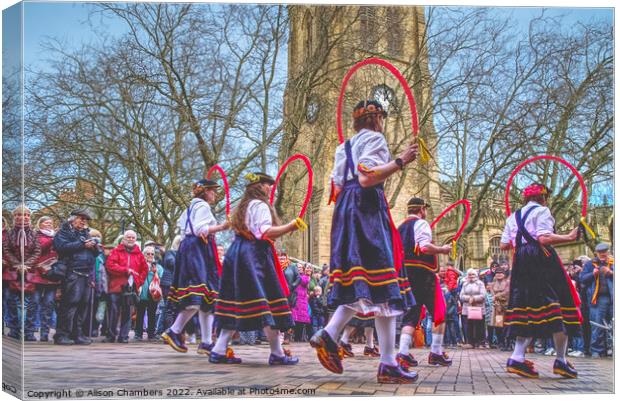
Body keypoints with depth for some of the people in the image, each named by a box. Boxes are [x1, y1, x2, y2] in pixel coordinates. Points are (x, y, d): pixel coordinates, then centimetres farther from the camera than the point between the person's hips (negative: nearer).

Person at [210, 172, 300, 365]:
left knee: (235, 302, 8)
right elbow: (265, 232, -19)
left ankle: (219, 350, 5)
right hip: (255, 256, -10)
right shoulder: (260, 205, -7)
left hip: (237, 254, 10)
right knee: (268, 301, -7)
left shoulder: (244, 206, 22)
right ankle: (277, 353, -7)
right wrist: (291, 226, -20)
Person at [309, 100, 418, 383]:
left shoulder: (344, 147, 23)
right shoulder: (374, 138, -1)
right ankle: (388, 365, -15)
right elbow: (366, 177, -17)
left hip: (345, 212, 9)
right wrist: (400, 161, -14)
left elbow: (336, 188, 19)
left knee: (359, 284, 9)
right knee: (382, 286, -11)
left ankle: (329, 335, -10)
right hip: (368, 210, -9)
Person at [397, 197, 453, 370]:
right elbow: (425, 247, -21)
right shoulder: (421, 224, -6)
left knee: (410, 314, 6)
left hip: (404, 274, 7)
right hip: (422, 273, -7)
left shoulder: (401, 228, 18)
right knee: (438, 312, 4)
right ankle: (436, 352, 3)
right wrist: (442, 250, -7)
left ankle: (403, 353, -9)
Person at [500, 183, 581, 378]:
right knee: (559, 304, -1)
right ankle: (560, 360, -3)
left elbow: (503, 245, 14)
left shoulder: (513, 217, 18)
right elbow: (544, 238, -17)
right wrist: (569, 237, -11)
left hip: (521, 262, 7)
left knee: (527, 305, 5)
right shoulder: (542, 211, -1)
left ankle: (517, 357, -7)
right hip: (542, 259, -6)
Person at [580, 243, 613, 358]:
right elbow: (582, 278, 4)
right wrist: (593, 274, -12)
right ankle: (597, 350, -1)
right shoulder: (590, 264, 11)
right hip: (597, 298, -2)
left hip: (612, 298, 2)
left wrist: (611, 273, -9)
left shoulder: (613, 264, 14)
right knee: (597, 326, -4)